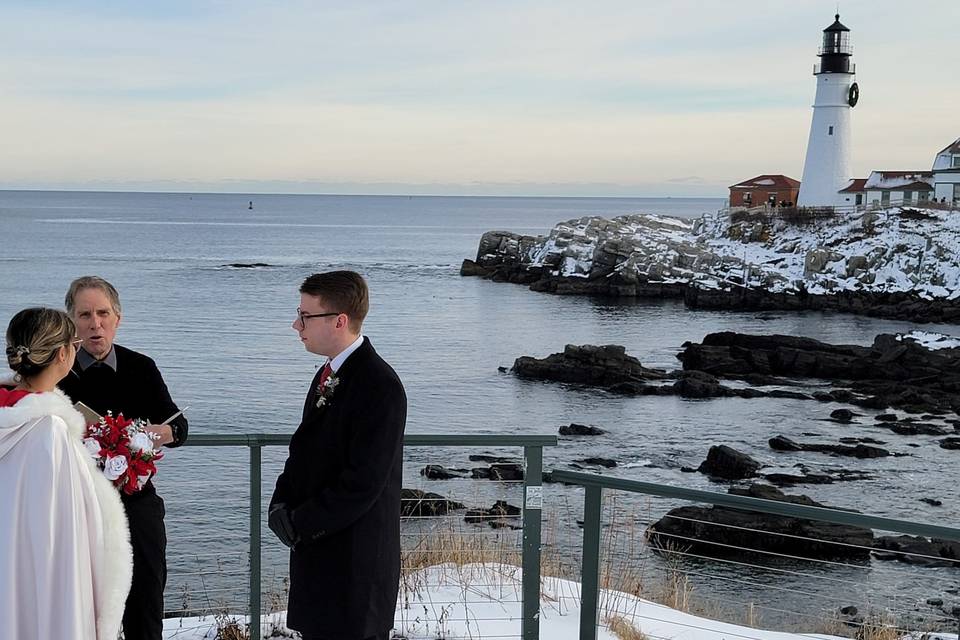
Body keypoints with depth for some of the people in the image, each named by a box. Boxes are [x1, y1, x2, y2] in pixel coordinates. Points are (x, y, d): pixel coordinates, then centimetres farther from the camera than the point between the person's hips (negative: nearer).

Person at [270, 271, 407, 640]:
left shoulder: (380, 387, -19)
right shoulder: (328, 375, 11)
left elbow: (364, 482, -22)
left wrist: (300, 524, -15)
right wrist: (282, 505, 1)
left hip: (354, 562, -9)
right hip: (317, 549, 9)